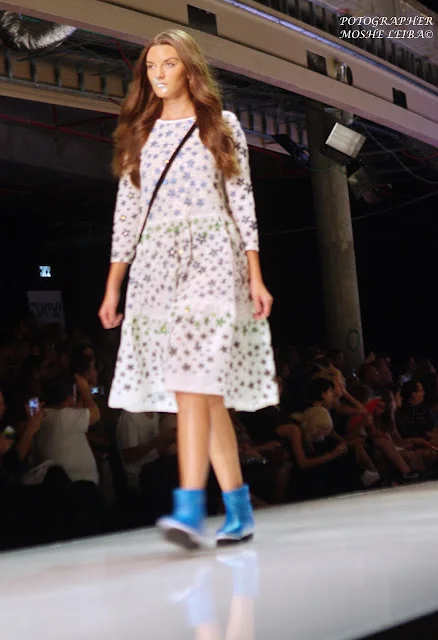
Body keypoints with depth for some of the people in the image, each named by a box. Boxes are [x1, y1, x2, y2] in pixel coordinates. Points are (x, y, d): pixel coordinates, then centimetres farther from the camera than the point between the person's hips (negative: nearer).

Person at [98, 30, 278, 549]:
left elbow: (242, 202, 5)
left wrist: (255, 277, -3)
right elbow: (127, 214, 15)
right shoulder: (139, 135, 18)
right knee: (205, 391, 2)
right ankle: (239, 510, 9)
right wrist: (112, 287, 9)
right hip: (155, 264, 4)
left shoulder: (222, 126, 10)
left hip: (210, 258, -3)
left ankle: (190, 508, -26)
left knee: (195, 381, -19)